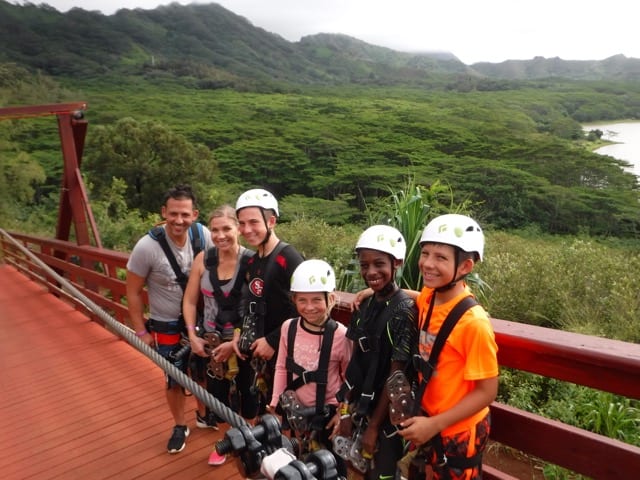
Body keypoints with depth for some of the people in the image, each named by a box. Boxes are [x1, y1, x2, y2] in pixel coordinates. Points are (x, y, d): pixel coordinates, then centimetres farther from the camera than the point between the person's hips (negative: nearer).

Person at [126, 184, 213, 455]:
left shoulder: (204, 236, -17)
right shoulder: (147, 247, -24)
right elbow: (133, 292, -11)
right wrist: (141, 331, -6)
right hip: (166, 326, -2)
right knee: (175, 379, 12)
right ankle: (180, 427, 38)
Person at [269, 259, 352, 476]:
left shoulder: (341, 335, -23)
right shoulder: (288, 328, -12)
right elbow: (282, 367, 1)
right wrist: (275, 403, 1)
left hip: (327, 413, -4)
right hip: (295, 411, 4)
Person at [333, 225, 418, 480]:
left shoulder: (404, 310, -19)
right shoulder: (364, 306, -1)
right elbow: (355, 362, 3)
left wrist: (374, 425, -12)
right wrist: (346, 410, 2)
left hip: (388, 413, -6)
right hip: (361, 406, 6)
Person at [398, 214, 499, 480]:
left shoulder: (473, 322, -29)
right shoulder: (426, 297, -9)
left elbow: (487, 391, -21)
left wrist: (434, 424, -22)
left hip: (460, 430, -6)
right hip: (430, 422, 7)